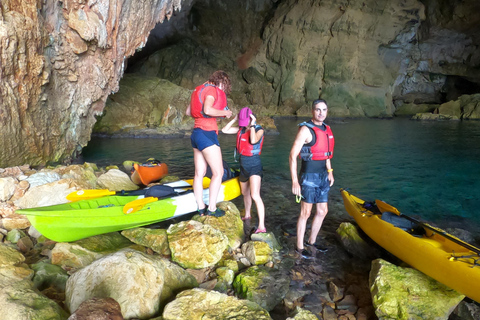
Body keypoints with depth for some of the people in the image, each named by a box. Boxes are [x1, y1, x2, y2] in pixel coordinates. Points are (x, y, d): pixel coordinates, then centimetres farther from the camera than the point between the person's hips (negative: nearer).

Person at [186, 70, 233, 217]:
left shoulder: (199, 90, 19)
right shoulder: (211, 90, -8)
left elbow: (188, 112, 21)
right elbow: (207, 109, -24)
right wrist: (224, 112, -10)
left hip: (196, 133, 10)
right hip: (207, 133, -10)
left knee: (199, 173, 10)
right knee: (218, 172, -3)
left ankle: (201, 207, 15)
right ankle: (212, 208, -1)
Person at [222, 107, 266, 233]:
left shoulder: (259, 130, -11)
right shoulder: (241, 128, 5)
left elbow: (253, 141, -31)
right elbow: (224, 130, 1)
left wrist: (252, 125, -22)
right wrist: (234, 119, -3)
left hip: (254, 165, -7)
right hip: (243, 165, 7)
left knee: (255, 195, -20)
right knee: (245, 193, 23)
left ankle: (261, 226, -19)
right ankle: (247, 215, 47)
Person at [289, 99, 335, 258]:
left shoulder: (326, 129, 9)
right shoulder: (306, 129, -16)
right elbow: (292, 156, -19)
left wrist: (330, 172, 19)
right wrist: (295, 181, -23)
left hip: (323, 176, 8)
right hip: (309, 177, -8)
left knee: (322, 211, 15)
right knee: (305, 213, 2)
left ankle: (311, 241, 33)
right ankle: (299, 247, 17)